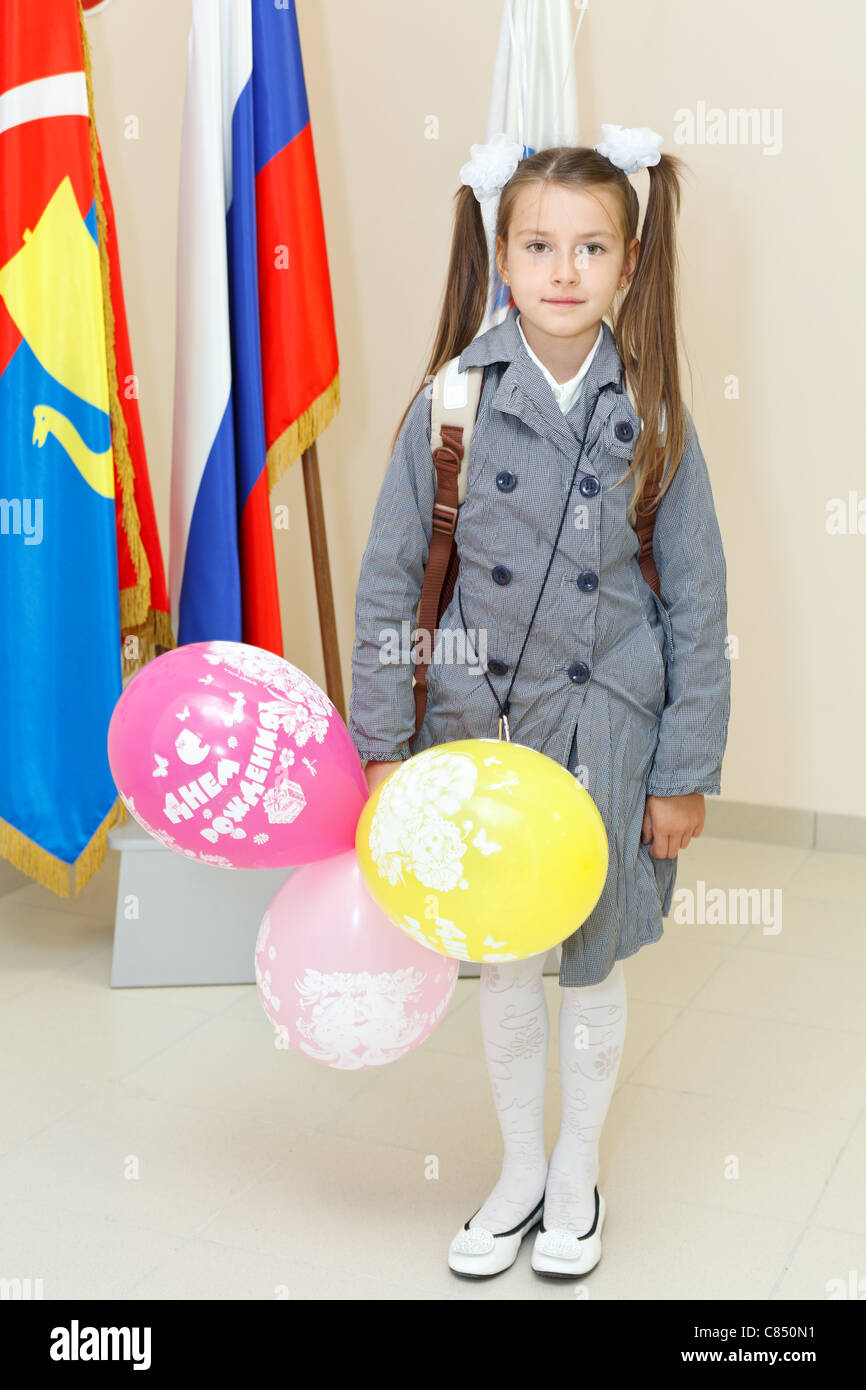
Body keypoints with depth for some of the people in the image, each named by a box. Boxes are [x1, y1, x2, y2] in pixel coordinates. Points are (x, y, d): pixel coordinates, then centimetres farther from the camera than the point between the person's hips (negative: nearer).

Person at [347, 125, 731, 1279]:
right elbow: (390, 580, -3)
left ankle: (578, 1176, 38)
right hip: (482, 724, 1)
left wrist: (688, 772, -3)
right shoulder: (455, 401, -8)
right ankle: (520, 1172, 38)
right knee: (503, 963, 15)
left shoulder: (652, 414, -7)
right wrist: (383, 745, -4)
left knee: (591, 964, 14)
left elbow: (698, 602, -3)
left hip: (609, 728, 0)